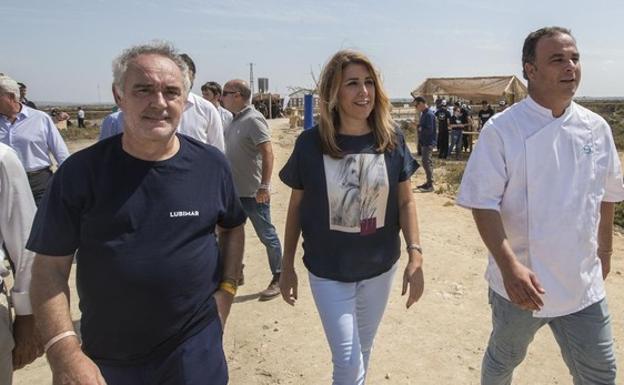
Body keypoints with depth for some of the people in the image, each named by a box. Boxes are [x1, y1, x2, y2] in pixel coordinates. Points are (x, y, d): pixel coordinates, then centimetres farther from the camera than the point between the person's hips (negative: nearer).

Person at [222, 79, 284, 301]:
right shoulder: (235, 120, 10)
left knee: (267, 235, 3)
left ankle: (278, 279, 17)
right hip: (235, 191, 9)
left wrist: (264, 186, -26)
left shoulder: (253, 120, -16)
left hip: (253, 193, -9)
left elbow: (267, 153, -22)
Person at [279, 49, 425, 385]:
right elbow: (296, 207, -2)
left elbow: (405, 201, 0)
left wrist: (415, 255, -10)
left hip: (380, 267, 3)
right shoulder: (310, 143, -12)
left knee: (364, 350, 21)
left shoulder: (392, 140, -7)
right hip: (328, 271, -2)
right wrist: (287, 266, 2)